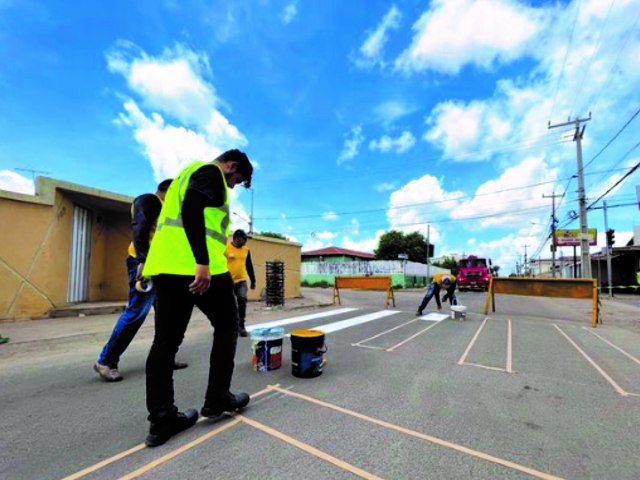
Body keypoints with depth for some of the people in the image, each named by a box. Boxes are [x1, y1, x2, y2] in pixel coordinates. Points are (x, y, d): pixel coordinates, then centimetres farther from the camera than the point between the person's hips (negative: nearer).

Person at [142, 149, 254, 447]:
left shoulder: (189, 172, 31)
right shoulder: (211, 171, 1)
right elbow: (192, 211, -19)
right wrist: (202, 262, -25)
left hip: (166, 265, 10)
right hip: (195, 266, -9)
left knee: (166, 340, 8)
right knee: (227, 326, 8)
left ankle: (161, 421, 15)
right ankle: (217, 400, 17)